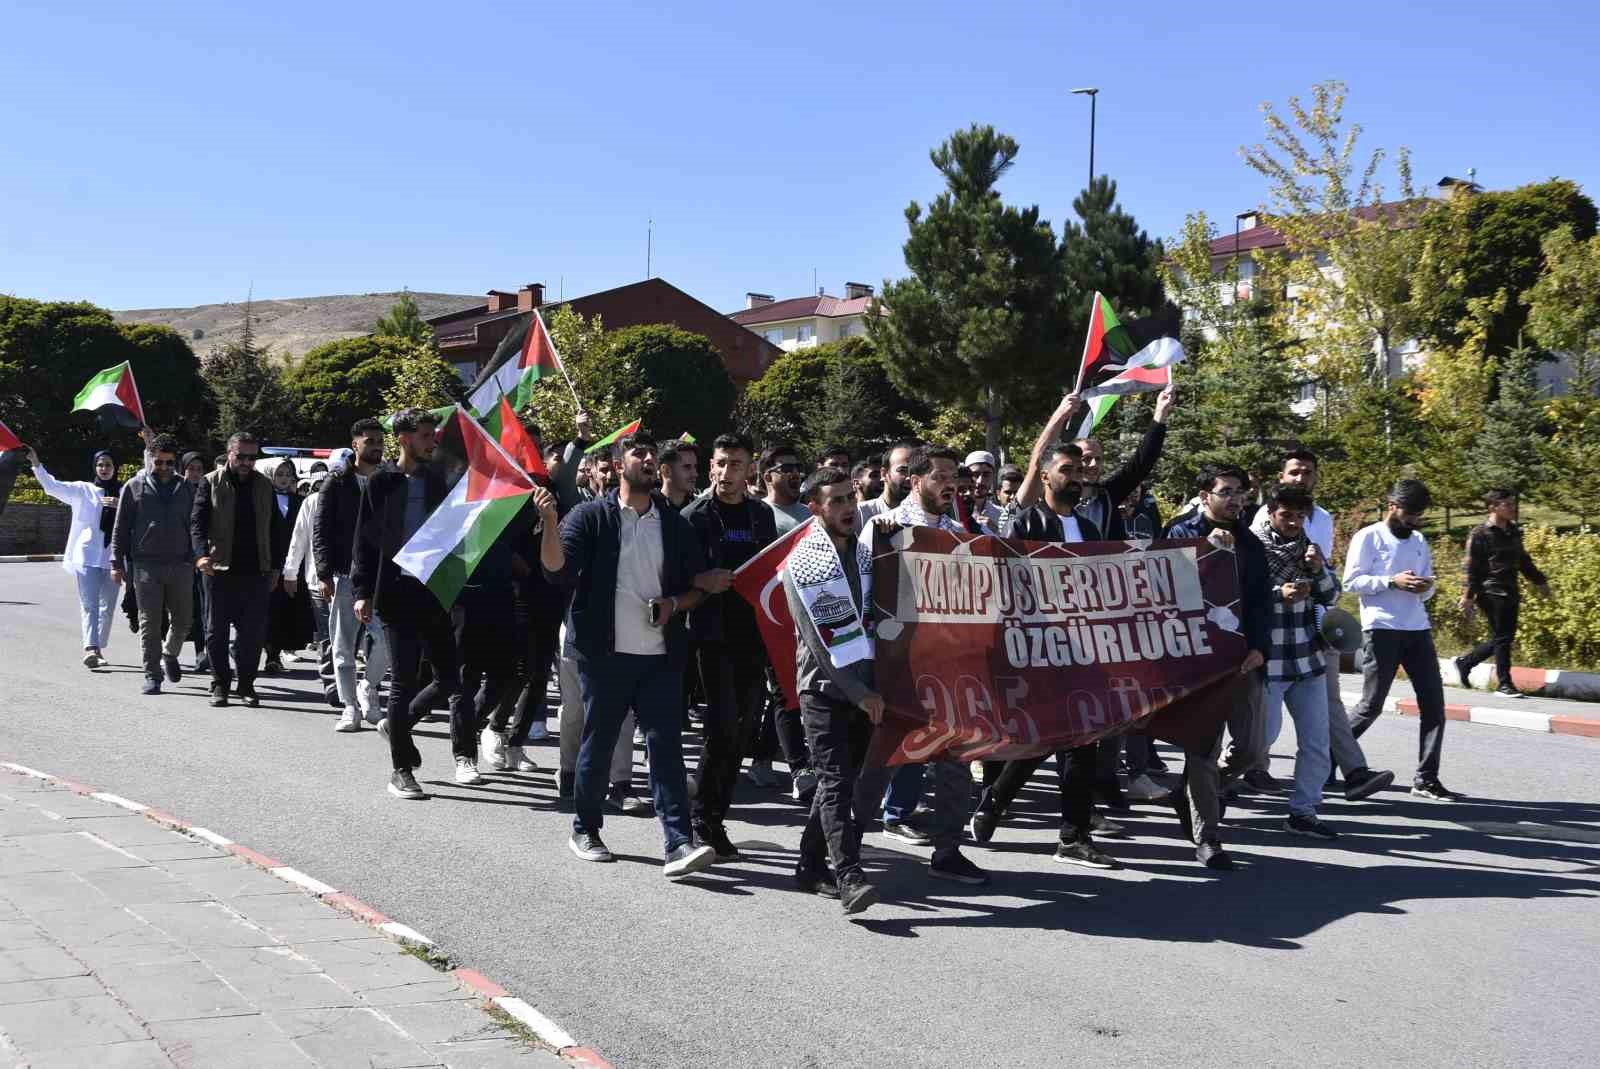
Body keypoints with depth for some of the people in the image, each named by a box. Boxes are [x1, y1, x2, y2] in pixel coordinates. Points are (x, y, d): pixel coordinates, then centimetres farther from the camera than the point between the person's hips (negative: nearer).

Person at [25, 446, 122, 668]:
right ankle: (90, 648, -22)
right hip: (87, 556, -2)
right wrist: (35, 463, -13)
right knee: (89, 604, -11)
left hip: (113, 557, 2)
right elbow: (53, 486, -2)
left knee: (108, 606, 7)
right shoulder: (83, 490, 6)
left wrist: (121, 506, -16)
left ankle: (99, 648, 19)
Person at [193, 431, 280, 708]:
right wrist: (202, 555, -21)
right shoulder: (212, 483, 3)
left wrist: (275, 567, 11)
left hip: (256, 571, 2)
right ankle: (220, 685, 14)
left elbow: (274, 530, 16)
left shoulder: (264, 487, 12)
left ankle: (246, 685, 11)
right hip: (220, 570, -2)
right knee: (217, 631, 5)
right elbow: (198, 523, -4)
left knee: (253, 632, 1)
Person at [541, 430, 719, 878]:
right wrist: (549, 522, -27)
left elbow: (698, 585, 15)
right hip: (606, 654, -2)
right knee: (597, 744, 8)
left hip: (660, 656, 2)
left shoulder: (675, 524, 11)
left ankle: (679, 845, -9)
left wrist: (674, 605, -5)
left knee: (667, 747, -5)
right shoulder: (591, 516, 1)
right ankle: (585, 830, 26)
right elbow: (556, 568, -11)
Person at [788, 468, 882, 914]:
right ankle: (849, 877, -18)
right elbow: (818, 640, -12)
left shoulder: (864, 552, 11)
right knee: (836, 782, -12)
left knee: (841, 779, 10)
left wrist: (872, 684, 9)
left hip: (864, 686, 6)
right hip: (825, 688, -6)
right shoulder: (802, 565, -8)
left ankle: (812, 866, 20)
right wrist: (861, 692, -14)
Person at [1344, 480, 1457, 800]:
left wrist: (1425, 588, -3)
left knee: (1434, 703, -1)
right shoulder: (1368, 538, 0)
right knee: (1371, 705, -4)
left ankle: (1426, 778, 2)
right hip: (1381, 629, -6)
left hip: (1418, 629, 6)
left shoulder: (1419, 541, 18)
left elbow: (1428, 588, 21)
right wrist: (1392, 582, -18)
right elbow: (1351, 581, -7)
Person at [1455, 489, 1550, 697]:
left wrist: (1539, 581, 28)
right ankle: (1504, 684, 2)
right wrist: (1468, 597, -16)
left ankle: (1465, 662, 26)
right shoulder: (1480, 534, -9)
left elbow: (1523, 560, 26)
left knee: (1505, 637, 10)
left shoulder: (1513, 531, 13)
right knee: (1502, 637, -7)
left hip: (1510, 592, 8)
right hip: (1491, 592, -8)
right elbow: (1471, 568, -12)